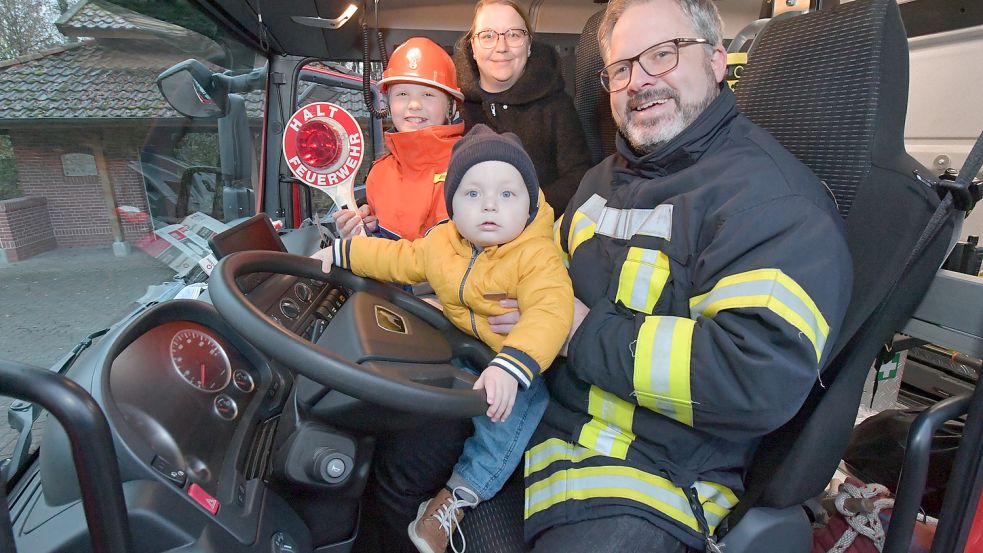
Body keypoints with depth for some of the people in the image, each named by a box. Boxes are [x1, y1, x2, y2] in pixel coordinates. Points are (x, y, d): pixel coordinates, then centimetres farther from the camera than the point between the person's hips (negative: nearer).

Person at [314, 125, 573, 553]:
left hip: (522, 361, -6)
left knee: (510, 411, -28)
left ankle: (462, 493, -13)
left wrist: (509, 367, -55)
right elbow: (400, 259, 14)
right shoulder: (441, 244, -4)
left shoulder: (537, 257, -25)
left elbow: (549, 313, -40)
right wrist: (341, 252, 16)